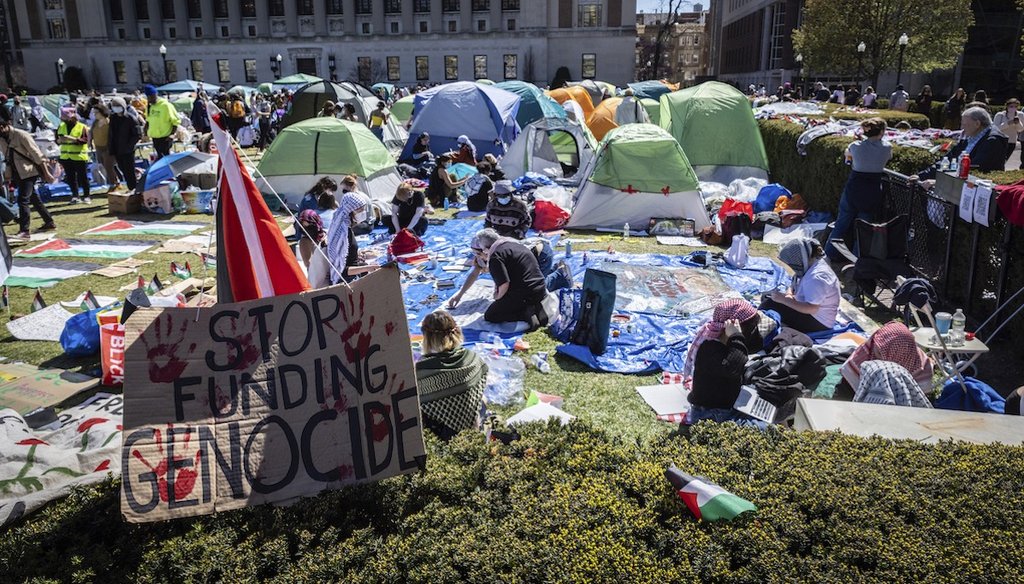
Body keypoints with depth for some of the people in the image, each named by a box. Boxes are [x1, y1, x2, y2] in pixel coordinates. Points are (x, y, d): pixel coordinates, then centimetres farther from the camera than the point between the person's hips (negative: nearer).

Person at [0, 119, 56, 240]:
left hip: (29, 172, -8)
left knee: (23, 200, -16)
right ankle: (49, 223, 28)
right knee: (33, 198, 16)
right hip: (18, 174, 8)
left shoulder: (21, 135, -14)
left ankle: (24, 231, -19)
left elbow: (37, 154, -14)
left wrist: (46, 173, -15)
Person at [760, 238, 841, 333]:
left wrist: (784, 300, -27)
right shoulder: (809, 264, 3)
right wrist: (789, 295, -8)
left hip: (818, 322, -11)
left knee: (769, 305, -20)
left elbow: (811, 309, -33)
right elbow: (794, 287, 16)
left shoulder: (816, 277, -28)